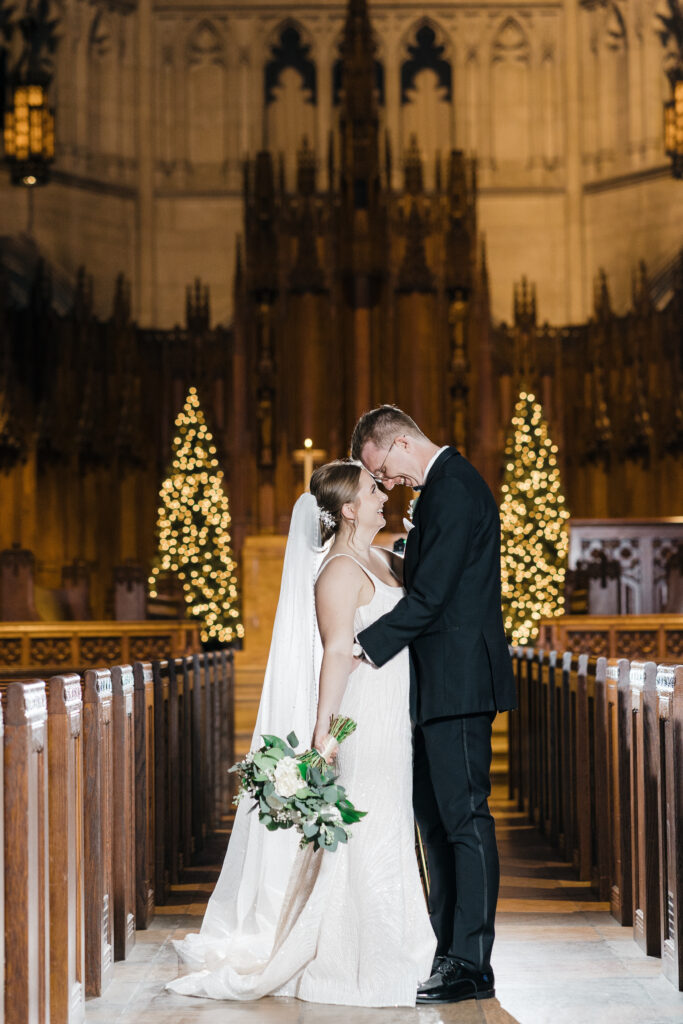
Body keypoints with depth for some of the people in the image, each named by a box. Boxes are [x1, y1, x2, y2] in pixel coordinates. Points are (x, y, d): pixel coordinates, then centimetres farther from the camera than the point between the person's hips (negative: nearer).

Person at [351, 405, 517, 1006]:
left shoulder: (454, 489, -15)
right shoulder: (443, 486, 18)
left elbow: (430, 595, -20)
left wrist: (364, 647, -16)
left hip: (458, 681, -11)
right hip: (443, 685, 11)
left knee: (465, 816, -8)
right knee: (434, 816, 14)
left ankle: (472, 966, -5)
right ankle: (447, 949, 21)